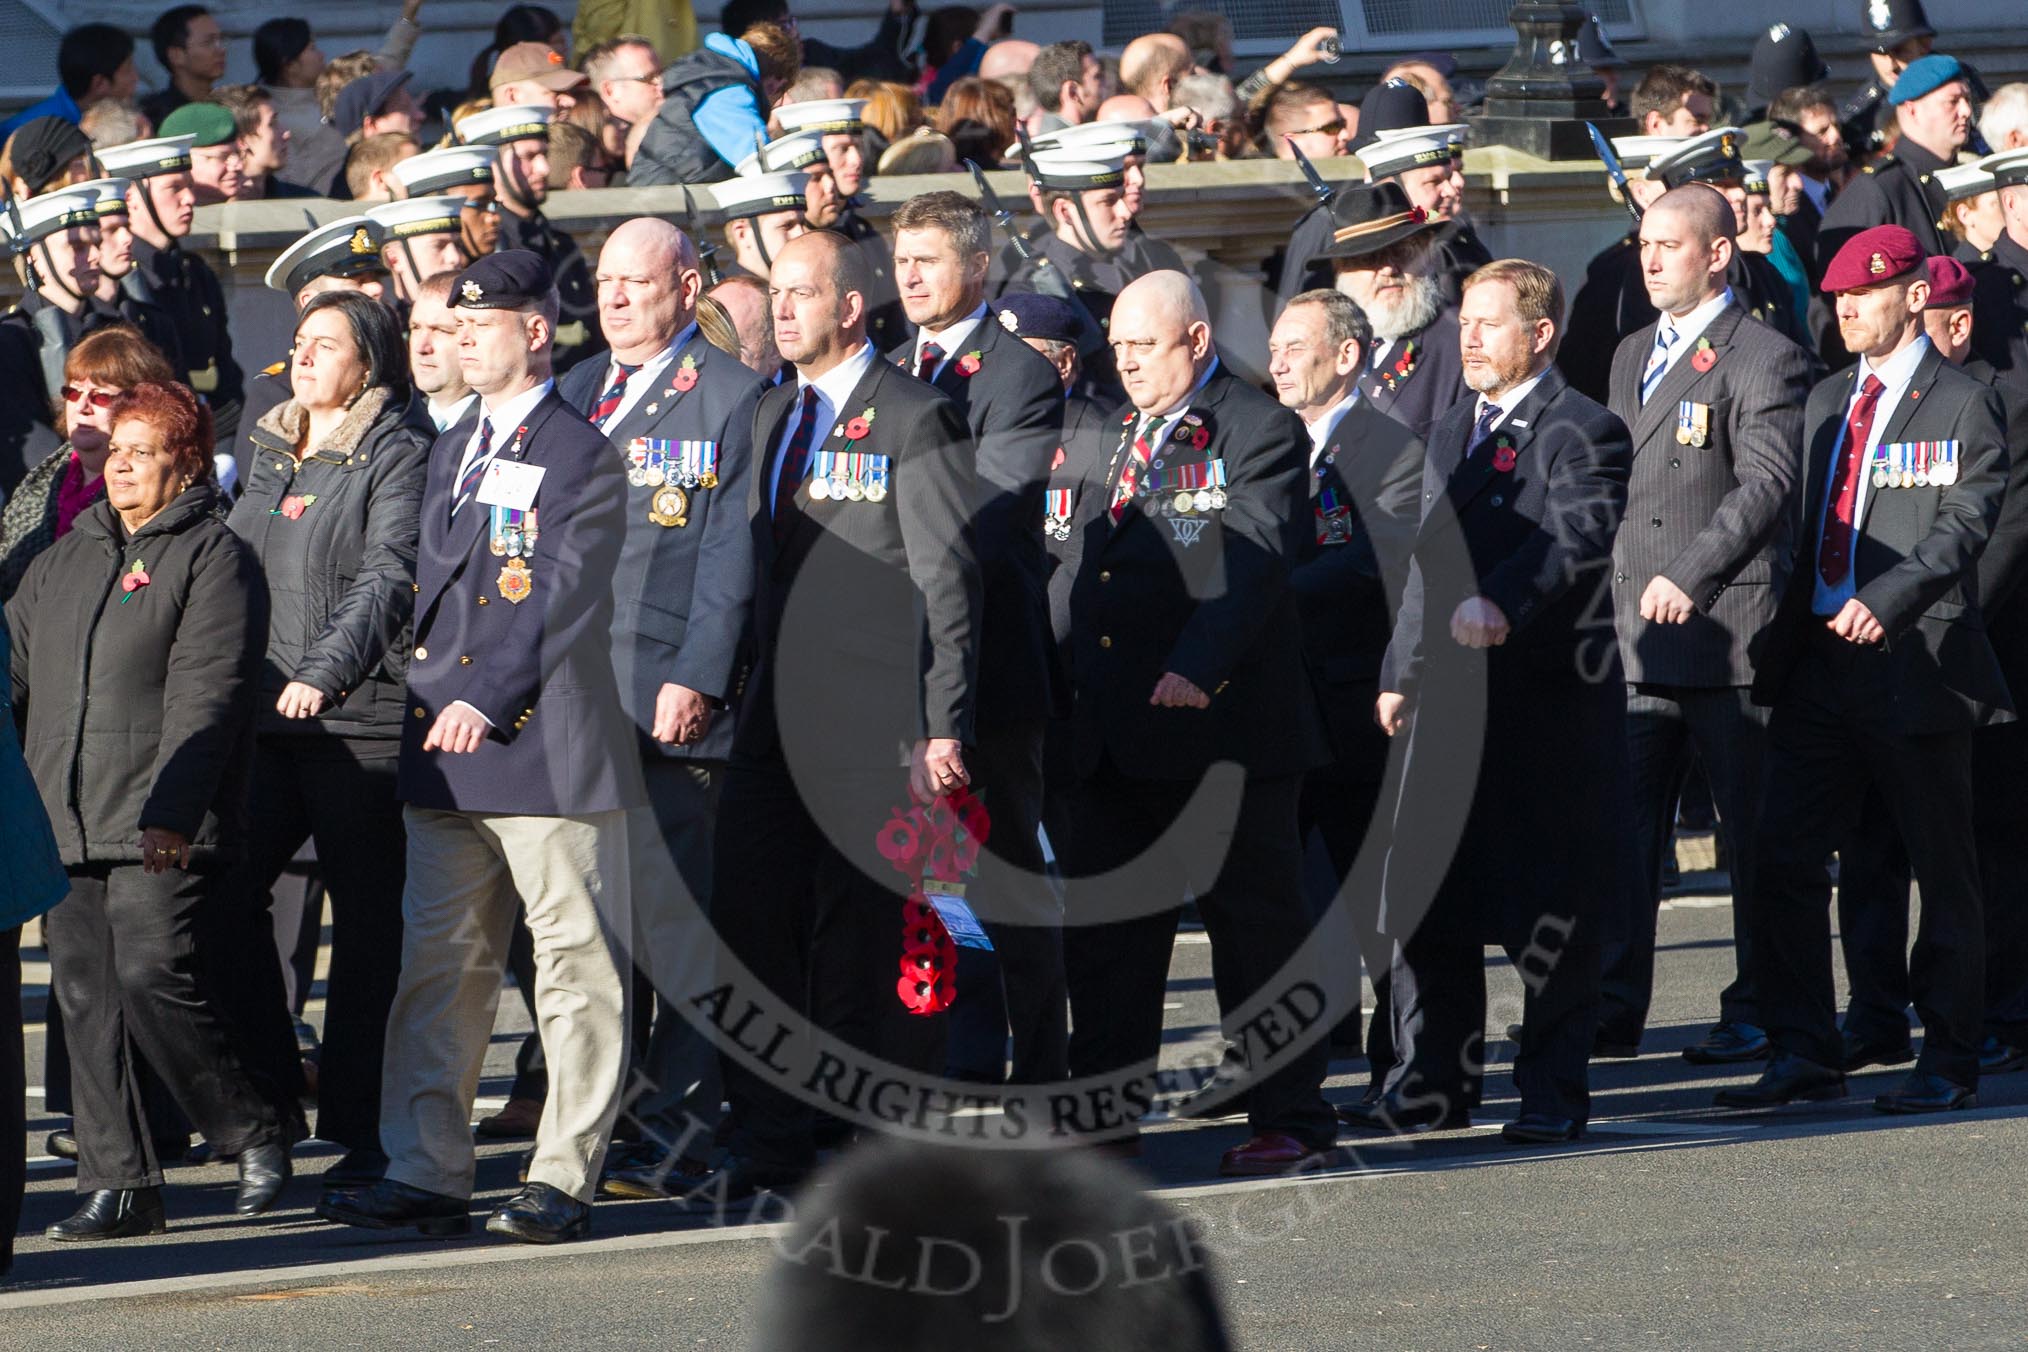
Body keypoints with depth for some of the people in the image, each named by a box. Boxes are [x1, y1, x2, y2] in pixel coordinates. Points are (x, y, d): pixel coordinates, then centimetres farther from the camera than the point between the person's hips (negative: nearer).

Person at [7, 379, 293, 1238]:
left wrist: (170, 810, -21)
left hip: (162, 831, -7)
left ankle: (254, 1138, 4)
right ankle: (117, 1184, 5)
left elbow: (204, 694, -12)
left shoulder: (212, 558, -3)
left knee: (152, 977, -14)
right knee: (84, 994, 2)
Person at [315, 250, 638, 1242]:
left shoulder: (583, 455, -6)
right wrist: (430, 706, 14)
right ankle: (426, 1175, 8)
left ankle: (563, 1179, 2)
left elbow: (563, 596, -16)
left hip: (548, 746, -8)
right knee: (437, 965, 6)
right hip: (446, 752, 8)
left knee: (574, 967, -1)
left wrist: (489, 699, -24)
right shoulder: (452, 451, 18)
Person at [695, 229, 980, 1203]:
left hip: (876, 720, -7)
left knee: (867, 933, -4)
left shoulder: (914, 420, -7)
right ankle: (771, 1142, 13)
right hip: (780, 715, 7)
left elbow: (949, 582, -10)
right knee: (752, 922, 5)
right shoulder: (775, 414, 17)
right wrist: (751, 693, 12)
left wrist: (943, 726, -15)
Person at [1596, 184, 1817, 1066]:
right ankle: (1612, 1009, 4)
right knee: (1622, 824, 2)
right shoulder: (1632, 356, 19)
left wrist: (1688, 576, -26)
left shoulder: (1765, 361, -6)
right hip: (1634, 631, 7)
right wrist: (1605, 591, 14)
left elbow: (1767, 482, -17)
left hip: (1727, 626, -7)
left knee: (1751, 831, 0)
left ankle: (1757, 1015, 7)